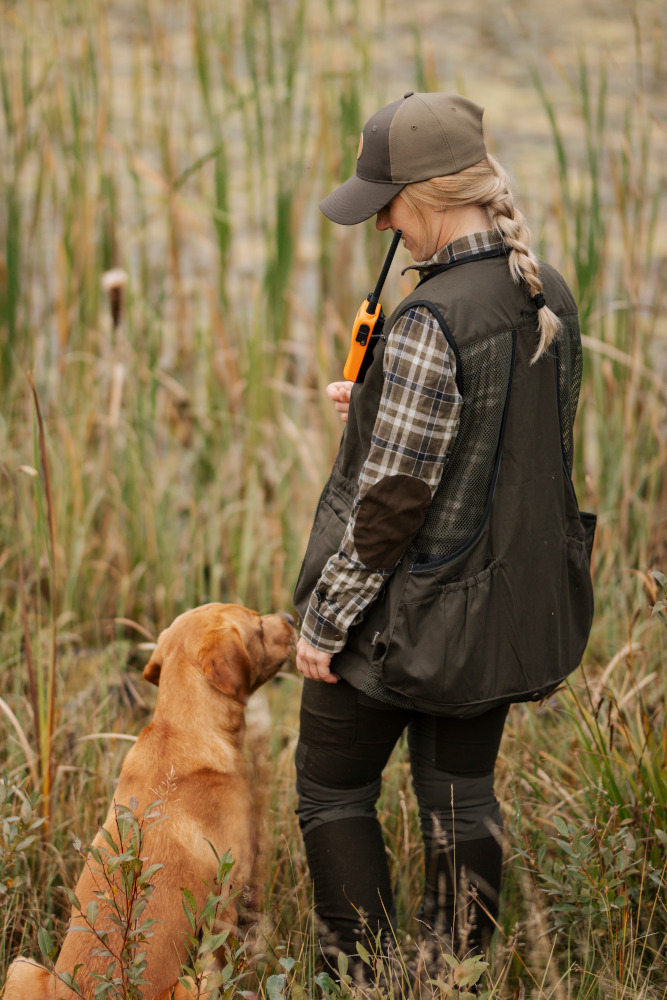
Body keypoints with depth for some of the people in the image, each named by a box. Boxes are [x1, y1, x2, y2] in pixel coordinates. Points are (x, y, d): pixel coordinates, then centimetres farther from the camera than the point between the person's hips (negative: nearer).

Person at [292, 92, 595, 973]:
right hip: (509, 606, 7)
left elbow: (392, 500, -22)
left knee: (334, 792, 12)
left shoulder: (432, 322, -25)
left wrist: (324, 623, -13)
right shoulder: (552, 297, 0)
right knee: (460, 795, 18)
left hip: (408, 611, -7)